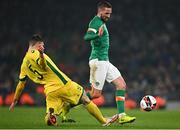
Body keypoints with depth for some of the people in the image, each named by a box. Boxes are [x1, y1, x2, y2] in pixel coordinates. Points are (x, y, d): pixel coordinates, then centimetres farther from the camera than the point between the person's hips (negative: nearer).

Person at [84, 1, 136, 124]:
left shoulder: (102, 23, 17)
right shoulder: (96, 22, -13)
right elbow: (86, 37, -31)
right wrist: (97, 35, -50)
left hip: (104, 61, 10)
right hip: (98, 61, -10)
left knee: (121, 84, 1)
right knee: (96, 94, -7)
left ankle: (122, 115, -5)